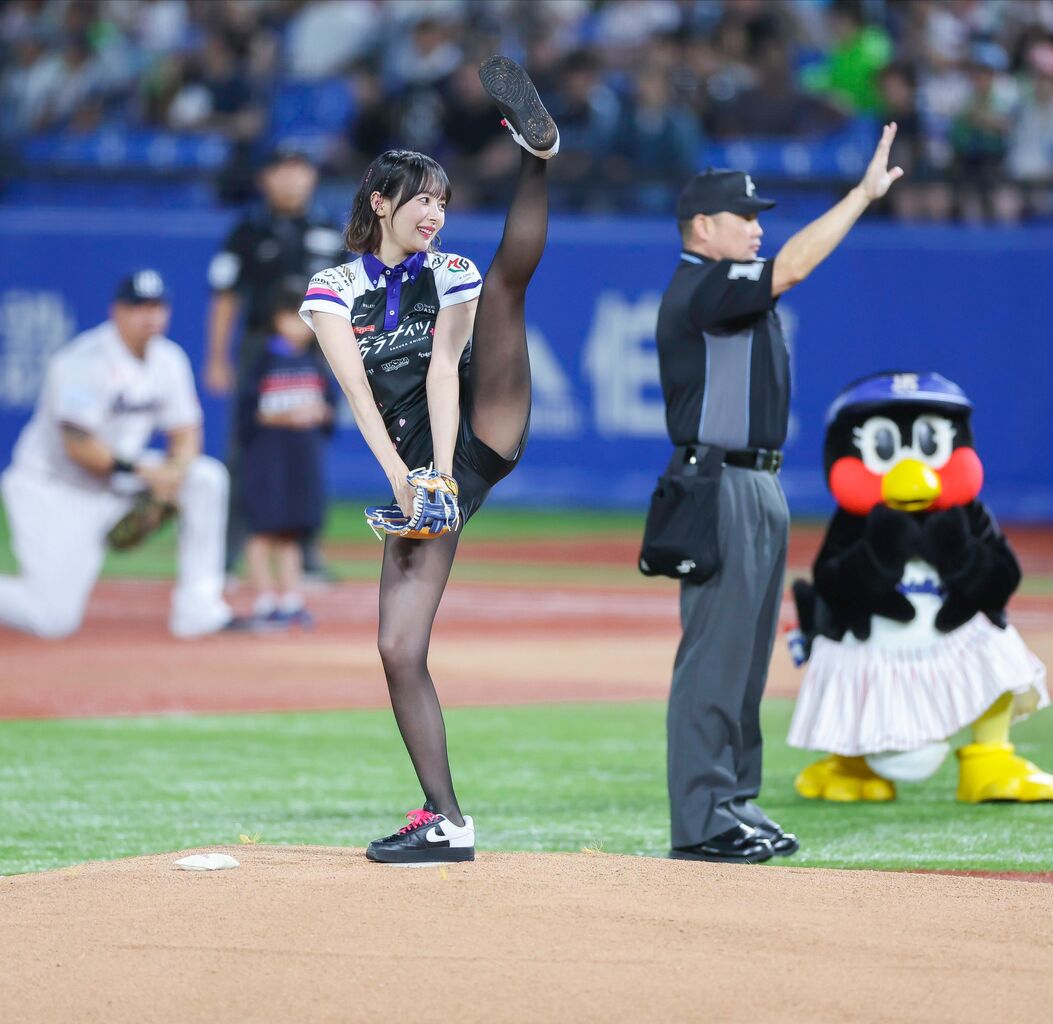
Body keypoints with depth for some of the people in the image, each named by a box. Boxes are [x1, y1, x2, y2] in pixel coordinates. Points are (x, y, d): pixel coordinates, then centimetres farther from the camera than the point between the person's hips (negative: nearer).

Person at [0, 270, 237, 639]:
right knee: (53, 619, -18)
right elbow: (79, 446, -25)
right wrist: (143, 471, -24)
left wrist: (177, 468, -16)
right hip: (51, 489, -7)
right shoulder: (83, 362, -20)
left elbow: (185, 432, 6)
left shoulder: (169, 359, 2)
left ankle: (197, 608, -8)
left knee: (207, 478, -11)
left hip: (117, 482, 7)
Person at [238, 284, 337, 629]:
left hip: (304, 455, 5)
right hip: (269, 455, -5)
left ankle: (291, 600, 13)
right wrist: (283, 417, -21)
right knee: (265, 529, -2)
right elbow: (248, 411, -10)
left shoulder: (313, 362, 8)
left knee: (290, 532, 11)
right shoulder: (266, 361, -8)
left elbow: (328, 403, 14)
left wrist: (321, 413, -7)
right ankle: (264, 602, 2)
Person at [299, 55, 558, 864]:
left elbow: (443, 371, -7)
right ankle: (446, 822, -7)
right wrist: (402, 477, -22)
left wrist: (443, 474, -20)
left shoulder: (452, 273, 8)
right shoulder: (335, 289, 6)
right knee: (400, 649, -10)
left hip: (480, 437, -1)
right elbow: (357, 389, -7)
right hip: (413, 468, 1)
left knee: (506, 279, -14)